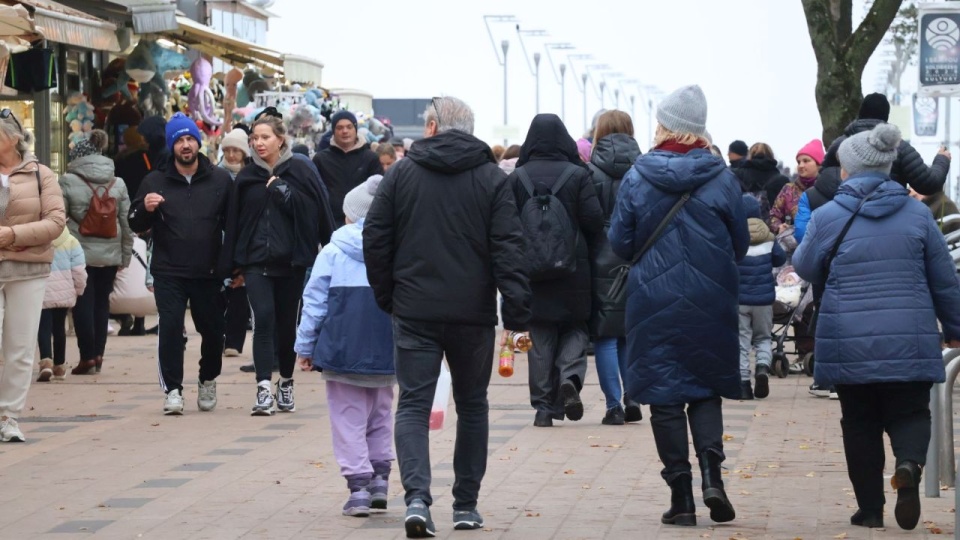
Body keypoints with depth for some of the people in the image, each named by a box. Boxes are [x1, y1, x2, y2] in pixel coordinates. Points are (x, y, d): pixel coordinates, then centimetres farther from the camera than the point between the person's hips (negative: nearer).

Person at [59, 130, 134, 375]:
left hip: (79, 252, -4)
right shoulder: (118, 184, 7)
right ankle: (98, 355, 14)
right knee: (102, 302, 13)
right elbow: (127, 222, 7)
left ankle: (88, 356, -1)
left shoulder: (68, 182, -6)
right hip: (110, 254, 4)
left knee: (83, 303, 1)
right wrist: (126, 254, 12)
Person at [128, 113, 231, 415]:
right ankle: (172, 389, -4)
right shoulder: (155, 182, 4)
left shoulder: (220, 180, 5)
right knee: (170, 327, -11)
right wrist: (146, 209, -20)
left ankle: (208, 381, 32)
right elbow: (136, 225, 3)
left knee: (213, 330, 8)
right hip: (168, 273, -1)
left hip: (208, 273, 1)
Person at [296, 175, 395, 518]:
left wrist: (305, 346, 6)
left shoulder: (333, 252, -1)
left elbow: (314, 301, -1)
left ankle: (358, 486, -4)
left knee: (349, 418, 3)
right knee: (380, 414, 18)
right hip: (386, 349, 3)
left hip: (343, 348, -2)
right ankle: (380, 480, 15)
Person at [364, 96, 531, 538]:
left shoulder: (401, 173, 2)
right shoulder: (492, 178, 0)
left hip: (414, 313, 0)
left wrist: (386, 296, 12)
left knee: (413, 405, 1)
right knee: (472, 405, 15)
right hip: (473, 314, 0)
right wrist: (518, 314, -8)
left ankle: (417, 496, -19)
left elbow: (375, 238, 2)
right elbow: (508, 248, -7)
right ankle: (465, 505, 19)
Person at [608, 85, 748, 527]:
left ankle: (681, 495, 4)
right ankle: (711, 471, -9)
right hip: (710, 304, 1)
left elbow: (620, 242, 1)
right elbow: (741, 242, 3)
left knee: (665, 395, 5)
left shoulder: (637, 177, -4)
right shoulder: (721, 176, -3)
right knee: (706, 389, 12)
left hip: (653, 302, -1)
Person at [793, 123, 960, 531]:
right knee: (909, 412, 10)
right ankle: (909, 463, -22)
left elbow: (806, 268, 11)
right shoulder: (917, 214, 2)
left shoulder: (826, 217, -4)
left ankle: (870, 509, 13)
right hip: (910, 342, 1)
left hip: (849, 343, 0)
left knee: (860, 422, 12)